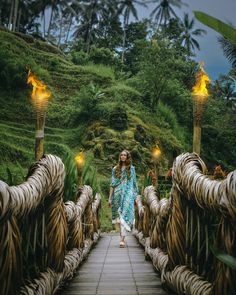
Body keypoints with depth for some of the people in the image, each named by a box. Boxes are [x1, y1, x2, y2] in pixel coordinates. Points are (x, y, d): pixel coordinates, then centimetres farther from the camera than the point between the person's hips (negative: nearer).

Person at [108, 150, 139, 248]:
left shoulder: (131, 168, 9)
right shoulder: (115, 169, 11)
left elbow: (134, 183, 10)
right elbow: (112, 184, 8)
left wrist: (136, 197, 7)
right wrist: (110, 198, 2)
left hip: (128, 194, -2)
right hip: (118, 194, 2)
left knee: (124, 216, -14)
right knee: (119, 217, 7)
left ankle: (122, 239, -19)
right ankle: (122, 237, 20)